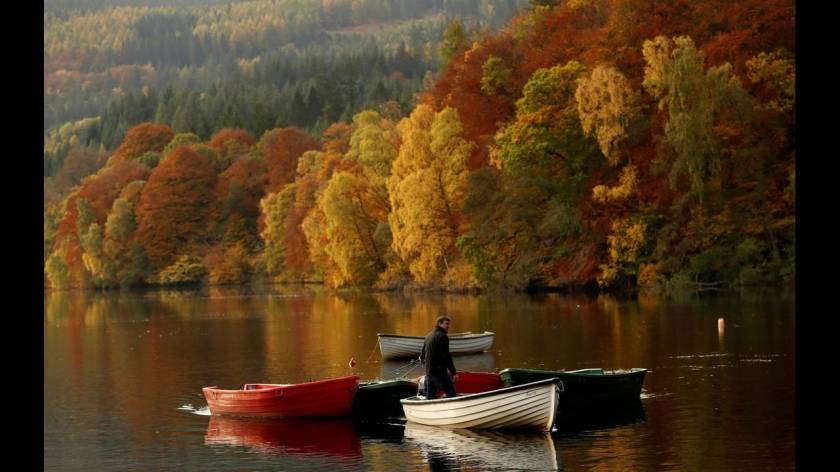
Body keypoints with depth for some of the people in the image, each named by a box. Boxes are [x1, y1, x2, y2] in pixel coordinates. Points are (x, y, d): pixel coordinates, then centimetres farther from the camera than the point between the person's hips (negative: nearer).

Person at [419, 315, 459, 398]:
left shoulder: (428, 336, 15)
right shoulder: (442, 336, -12)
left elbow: (422, 354, 24)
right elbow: (446, 356, -19)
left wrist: (422, 359, 48)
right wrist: (454, 372, -20)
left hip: (429, 372, 9)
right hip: (440, 373, -9)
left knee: (430, 397, 12)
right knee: (451, 394, -6)